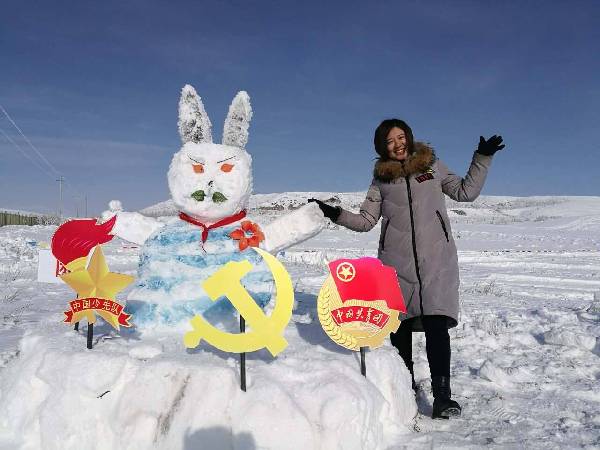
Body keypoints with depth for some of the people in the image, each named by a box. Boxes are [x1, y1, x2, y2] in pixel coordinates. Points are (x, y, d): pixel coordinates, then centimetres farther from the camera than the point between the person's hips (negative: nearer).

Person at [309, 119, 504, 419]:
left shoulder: (431, 165, 13)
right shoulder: (382, 178, 12)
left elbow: (465, 192, 14)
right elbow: (366, 221, 10)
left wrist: (482, 158, 7)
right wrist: (336, 214, -3)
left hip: (437, 259, -2)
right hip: (396, 262, 2)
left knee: (436, 323, -16)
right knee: (400, 325, 7)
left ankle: (442, 396, -14)